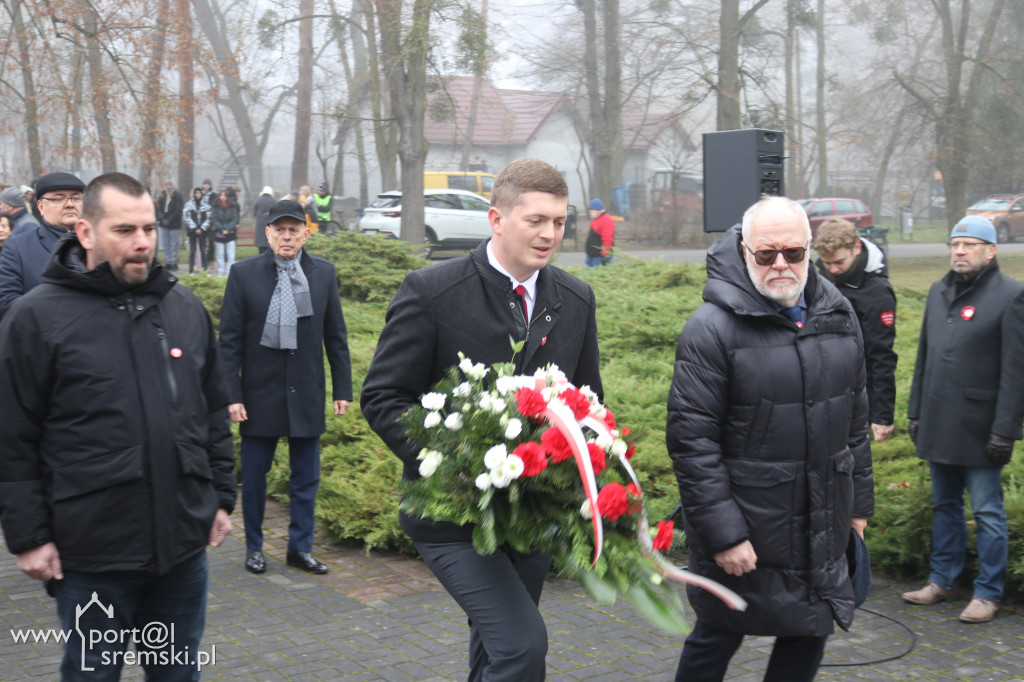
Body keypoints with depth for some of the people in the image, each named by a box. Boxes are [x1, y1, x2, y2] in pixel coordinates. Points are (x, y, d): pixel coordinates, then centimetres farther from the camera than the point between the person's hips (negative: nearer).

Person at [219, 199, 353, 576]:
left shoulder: (324, 273, 3)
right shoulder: (244, 273, -3)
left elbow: (336, 336, 7)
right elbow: (229, 339, -4)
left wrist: (343, 389, 3)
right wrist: (231, 394, -9)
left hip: (306, 392, 2)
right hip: (259, 390, -2)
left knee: (306, 477, 8)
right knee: (254, 474, 9)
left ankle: (300, 547, 22)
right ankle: (254, 547, 24)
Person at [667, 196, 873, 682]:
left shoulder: (838, 315, 6)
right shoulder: (713, 328, -14)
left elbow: (855, 419, 15)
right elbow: (691, 439, -16)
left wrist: (858, 503, 15)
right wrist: (722, 533, -18)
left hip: (821, 530, 6)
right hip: (743, 531, -5)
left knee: (810, 633, 14)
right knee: (718, 639, 10)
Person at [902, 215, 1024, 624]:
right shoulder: (939, 292, 13)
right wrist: (915, 412, 14)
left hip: (979, 428, -6)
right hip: (939, 425, 7)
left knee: (987, 512, 3)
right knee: (945, 506, 16)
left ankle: (988, 593, 12)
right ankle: (944, 580, 27)